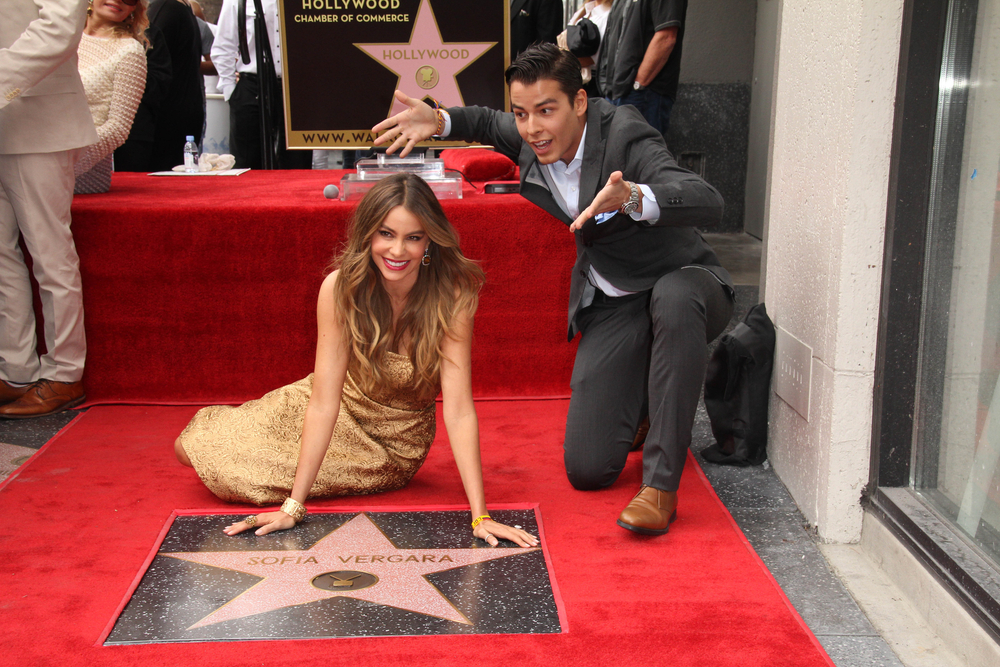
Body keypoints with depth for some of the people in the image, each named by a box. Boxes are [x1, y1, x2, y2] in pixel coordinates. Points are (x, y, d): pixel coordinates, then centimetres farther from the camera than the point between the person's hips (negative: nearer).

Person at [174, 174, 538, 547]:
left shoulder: (452, 296, -29)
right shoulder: (341, 288, -24)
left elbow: (459, 411, -28)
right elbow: (323, 401, -24)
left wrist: (480, 515, -34)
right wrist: (293, 506, -28)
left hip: (397, 443, -2)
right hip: (344, 411, 2)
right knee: (195, 446, 2)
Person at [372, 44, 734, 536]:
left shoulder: (623, 134, -24)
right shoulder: (530, 137, -5)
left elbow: (708, 202, -39)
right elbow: (488, 124, 21)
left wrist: (632, 197, -57)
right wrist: (438, 121, 0)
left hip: (683, 282, -4)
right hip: (611, 306, 5)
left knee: (673, 299, -45)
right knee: (587, 470, -8)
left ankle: (661, 484, -33)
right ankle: (641, 401, 26)